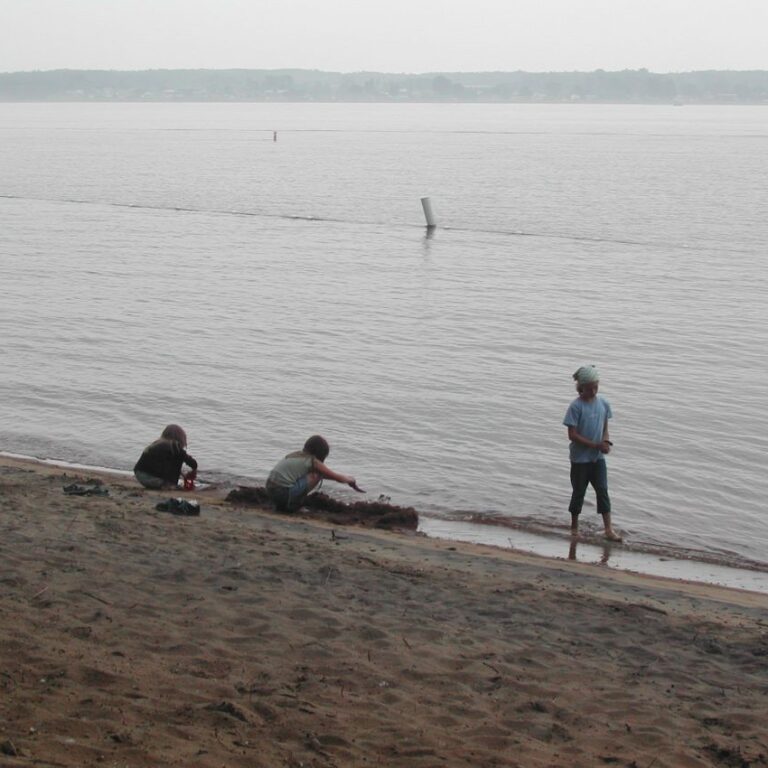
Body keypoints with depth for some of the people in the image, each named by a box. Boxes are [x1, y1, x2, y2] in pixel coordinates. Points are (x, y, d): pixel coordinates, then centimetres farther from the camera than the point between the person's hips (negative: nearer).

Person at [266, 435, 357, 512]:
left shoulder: (295, 454, 22)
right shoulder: (313, 461, -1)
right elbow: (338, 478, 8)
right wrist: (351, 480, 29)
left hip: (270, 491, 8)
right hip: (283, 494, -8)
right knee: (317, 475, -1)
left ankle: (282, 505, 14)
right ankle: (293, 504, -2)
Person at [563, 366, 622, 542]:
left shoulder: (604, 404, 1)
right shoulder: (576, 406, -14)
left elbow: (605, 428, 11)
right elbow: (572, 435, -15)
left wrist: (606, 442, -11)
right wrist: (595, 445, -19)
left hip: (598, 457, 4)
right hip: (580, 458, -4)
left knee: (603, 490, -1)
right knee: (579, 492, 7)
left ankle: (609, 529, 0)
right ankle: (574, 527, 22)